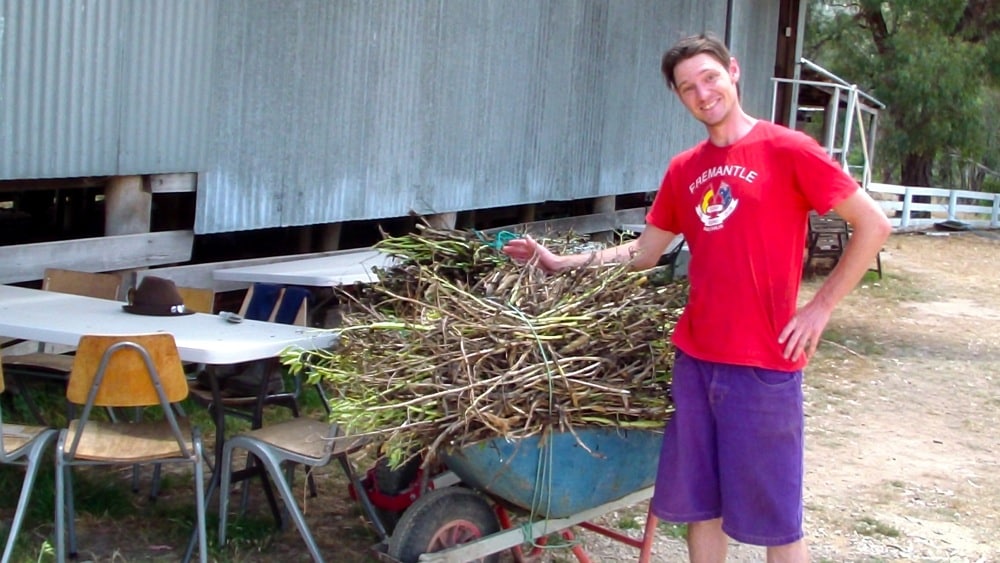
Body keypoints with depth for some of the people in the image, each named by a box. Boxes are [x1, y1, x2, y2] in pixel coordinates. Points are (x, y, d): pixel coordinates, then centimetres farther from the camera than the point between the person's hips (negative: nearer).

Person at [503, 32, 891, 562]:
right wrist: (561, 263, 13)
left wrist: (820, 307, -8)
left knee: (775, 517, 4)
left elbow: (873, 225, -7)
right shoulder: (683, 170, 10)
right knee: (699, 505, 13)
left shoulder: (787, 150, -7)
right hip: (696, 358, 6)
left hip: (765, 361, -5)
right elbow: (644, 251, 19)